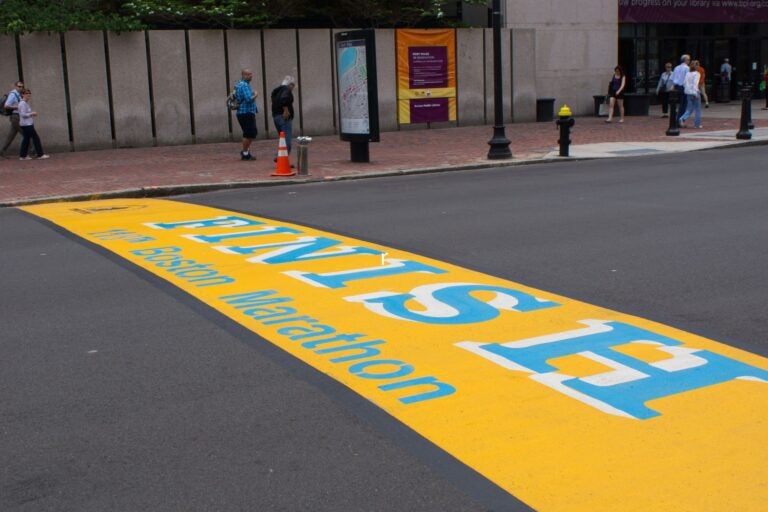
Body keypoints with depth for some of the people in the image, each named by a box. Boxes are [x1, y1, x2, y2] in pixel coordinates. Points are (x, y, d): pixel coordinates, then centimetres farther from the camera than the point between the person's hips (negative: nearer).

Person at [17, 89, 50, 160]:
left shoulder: (26, 103, 16)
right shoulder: (22, 104, -15)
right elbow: (23, 114, -21)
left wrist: (32, 114, 9)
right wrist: (32, 113, -14)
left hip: (28, 124, 10)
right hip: (26, 124, -10)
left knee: (26, 139, 12)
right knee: (36, 138, -7)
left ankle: (23, 156, 15)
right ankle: (40, 155, -4)